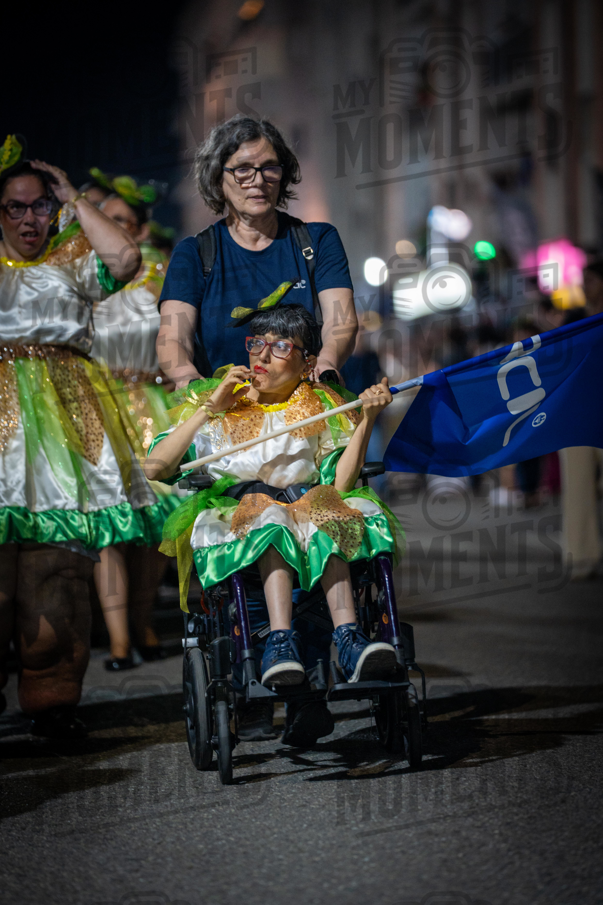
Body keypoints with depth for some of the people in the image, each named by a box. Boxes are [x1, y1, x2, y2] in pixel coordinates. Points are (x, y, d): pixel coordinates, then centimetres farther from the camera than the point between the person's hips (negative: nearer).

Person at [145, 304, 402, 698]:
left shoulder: (321, 410, 16)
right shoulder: (218, 405, 15)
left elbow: (340, 484, 0)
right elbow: (154, 468, 1)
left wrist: (368, 419, -9)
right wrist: (210, 408, -1)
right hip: (233, 515, -1)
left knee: (328, 512, -34)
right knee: (270, 517, -35)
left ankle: (348, 636, -50)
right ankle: (282, 637, -52)